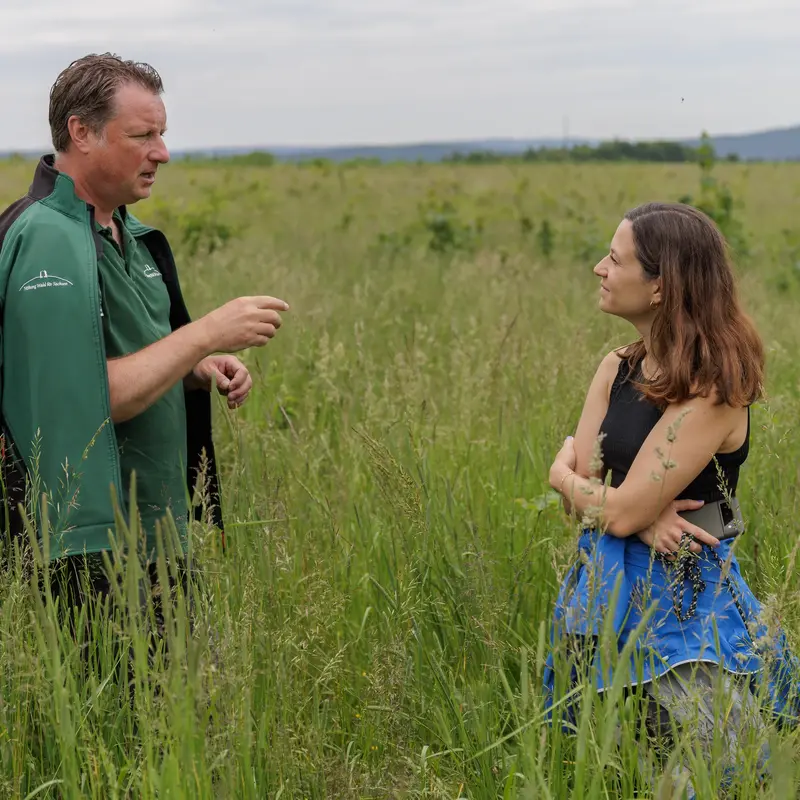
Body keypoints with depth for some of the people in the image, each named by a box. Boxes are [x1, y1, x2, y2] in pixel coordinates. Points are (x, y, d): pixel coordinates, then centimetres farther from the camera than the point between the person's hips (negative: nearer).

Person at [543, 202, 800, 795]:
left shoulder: (711, 394, -21)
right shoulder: (618, 369, 2)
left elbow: (620, 511, -23)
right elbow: (582, 489, -1)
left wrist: (565, 475, -3)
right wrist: (642, 514, -21)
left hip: (684, 606, -7)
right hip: (607, 590, 7)